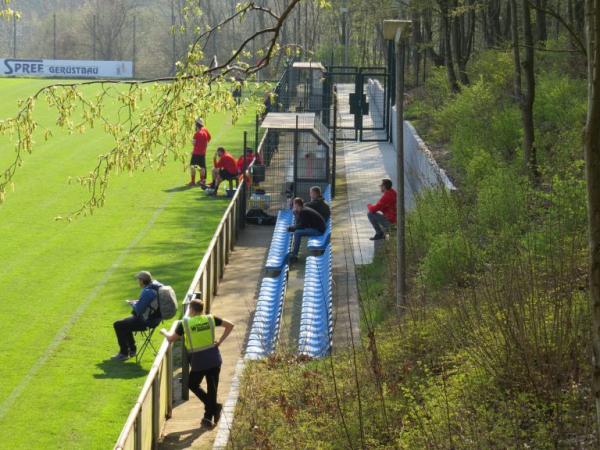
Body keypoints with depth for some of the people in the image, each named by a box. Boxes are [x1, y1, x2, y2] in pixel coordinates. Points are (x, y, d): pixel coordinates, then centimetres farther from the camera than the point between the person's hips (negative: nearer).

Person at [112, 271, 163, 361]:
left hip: (146, 321, -10)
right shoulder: (156, 285, 2)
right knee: (126, 322, 29)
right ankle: (132, 350, 34)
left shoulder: (147, 292, -27)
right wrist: (136, 302, 8)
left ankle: (124, 353, 6)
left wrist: (133, 304, -3)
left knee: (118, 325, -3)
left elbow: (138, 310, -25)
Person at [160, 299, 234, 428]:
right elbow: (230, 325, 2)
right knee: (212, 387, 13)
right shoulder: (210, 319, 1)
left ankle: (214, 407, 2)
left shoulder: (185, 323, -7)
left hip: (199, 361, -3)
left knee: (193, 384, 17)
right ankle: (209, 417, 18)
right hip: (214, 359, 3)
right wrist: (220, 341, 5)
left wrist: (164, 332, 21)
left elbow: (171, 338, 0)